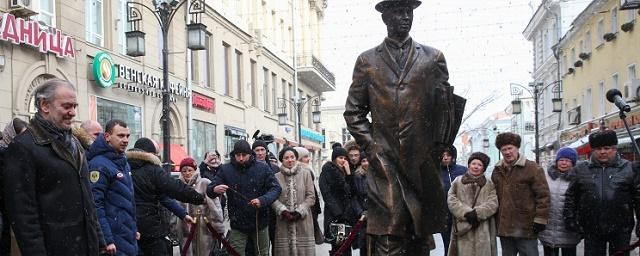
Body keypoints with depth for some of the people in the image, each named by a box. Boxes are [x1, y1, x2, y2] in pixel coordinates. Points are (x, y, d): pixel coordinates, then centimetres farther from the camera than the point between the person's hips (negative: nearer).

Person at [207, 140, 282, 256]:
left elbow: (275, 188, -7)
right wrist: (215, 189, -31)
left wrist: (263, 200, -27)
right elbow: (209, 190, -5)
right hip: (237, 224, -1)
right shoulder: (225, 169, -4)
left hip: (260, 222, 1)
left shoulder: (263, 168, -5)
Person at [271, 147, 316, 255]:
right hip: (283, 222, 0)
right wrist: (283, 211, -13)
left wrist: (300, 211, -8)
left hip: (303, 221, 0)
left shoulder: (305, 173, 4)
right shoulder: (277, 177, 5)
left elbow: (311, 197, 2)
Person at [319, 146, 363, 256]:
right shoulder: (327, 172, 0)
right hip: (335, 216, -6)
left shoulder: (345, 173, 17)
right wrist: (338, 213, -15)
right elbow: (327, 194, -8)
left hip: (348, 213, 6)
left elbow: (353, 193, 9)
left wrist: (348, 173, -1)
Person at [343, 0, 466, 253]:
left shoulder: (433, 58, 12)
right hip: (384, 163, -1)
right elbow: (353, 112, 9)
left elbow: (447, 106, 12)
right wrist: (371, 147, -2)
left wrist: (438, 147, 3)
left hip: (423, 163, 2)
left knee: (421, 243, 7)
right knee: (388, 245, -8)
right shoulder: (367, 61, 9)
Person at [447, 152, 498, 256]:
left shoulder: (489, 184, 13)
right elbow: (451, 200, 0)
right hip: (462, 229, 0)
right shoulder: (457, 181, 11)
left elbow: (493, 204, -1)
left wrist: (476, 213, -16)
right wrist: (466, 213, -14)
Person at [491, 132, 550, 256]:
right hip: (504, 228, 6)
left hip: (526, 228, -6)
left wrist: (540, 219, -13)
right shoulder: (497, 170, 13)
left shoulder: (531, 168, -6)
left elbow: (543, 195, -9)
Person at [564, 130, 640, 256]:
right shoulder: (581, 169, 6)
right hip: (591, 230, 1)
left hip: (621, 230, -1)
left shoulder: (628, 168, 3)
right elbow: (571, 196, 9)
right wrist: (570, 218, 2)